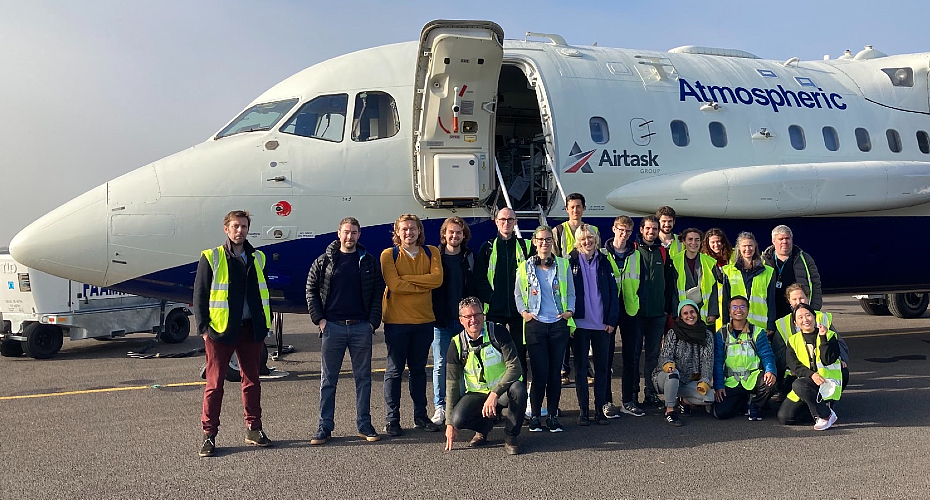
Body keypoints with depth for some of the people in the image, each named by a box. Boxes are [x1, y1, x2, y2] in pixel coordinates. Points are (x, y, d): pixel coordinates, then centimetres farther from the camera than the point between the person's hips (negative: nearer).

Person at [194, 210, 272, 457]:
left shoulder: (257, 258, 11)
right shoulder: (211, 258, 0)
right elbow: (199, 296, -1)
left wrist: (265, 327, 8)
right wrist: (204, 328, -8)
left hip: (251, 330, 4)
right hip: (220, 331, -4)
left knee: (252, 381, 11)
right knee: (215, 383, 0)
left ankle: (253, 429, 21)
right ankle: (209, 434, 8)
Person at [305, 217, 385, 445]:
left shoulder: (369, 262, 7)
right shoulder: (324, 261, 5)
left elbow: (379, 293, 8)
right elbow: (311, 291, 6)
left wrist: (373, 321, -2)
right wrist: (320, 319, -3)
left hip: (361, 327, 1)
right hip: (332, 326, -1)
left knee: (363, 378, 7)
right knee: (328, 379, 3)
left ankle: (364, 425, 16)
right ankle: (325, 427, 10)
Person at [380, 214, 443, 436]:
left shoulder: (431, 252, 6)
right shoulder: (388, 255, -3)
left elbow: (437, 279, -12)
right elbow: (394, 285, -16)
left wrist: (406, 278, -15)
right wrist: (423, 285, -10)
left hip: (424, 320, 3)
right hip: (397, 320, -3)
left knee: (418, 369, 13)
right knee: (394, 370, 2)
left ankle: (420, 416, 22)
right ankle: (391, 420, 8)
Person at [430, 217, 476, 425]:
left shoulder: (470, 258, 8)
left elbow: (476, 287, 10)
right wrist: (431, 314, -4)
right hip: (441, 321, -1)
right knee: (440, 365, 1)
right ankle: (440, 407, 9)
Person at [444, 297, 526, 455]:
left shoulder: (497, 333, -12)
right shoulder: (457, 344, -6)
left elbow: (515, 368, -18)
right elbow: (452, 383, -4)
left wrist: (494, 394, -32)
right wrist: (450, 423, -8)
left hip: (502, 391, -1)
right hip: (476, 394, 1)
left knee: (518, 389, -36)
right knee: (458, 419, -27)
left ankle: (510, 437, -11)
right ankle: (483, 429, 10)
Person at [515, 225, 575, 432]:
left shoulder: (563, 265, 8)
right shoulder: (526, 266, 6)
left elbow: (571, 293, 15)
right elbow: (518, 294, 13)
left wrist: (570, 310, 0)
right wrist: (524, 311, -1)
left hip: (559, 324, 1)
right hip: (535, 324, -1)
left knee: (555, 372, 4)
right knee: (540, 372, -5)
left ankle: (553, 416, 14)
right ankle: (534, 416, 9)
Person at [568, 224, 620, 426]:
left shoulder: (604, 261, 6)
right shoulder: (571, 262, 1)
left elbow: (613, 292, 5)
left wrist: (612, 320, -3)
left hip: (602, 324, 2)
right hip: (580, 323, -2)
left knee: (602, 366, 6)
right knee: (580, 366, 3)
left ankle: (600, 408, 14)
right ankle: (583, 409, 10)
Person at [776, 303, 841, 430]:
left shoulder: (830, 335, 4)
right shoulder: (793, 340, 11)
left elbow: (828, 361, -11)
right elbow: (794, 366, -2)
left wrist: (823, 338, -19)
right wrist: (811, 374, -19)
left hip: (827, 381, -4)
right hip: (806, 380, 4)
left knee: (798, 384, -35)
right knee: (784, 417, -12)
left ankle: (826, 415, -16)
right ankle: (818, 409, 10)